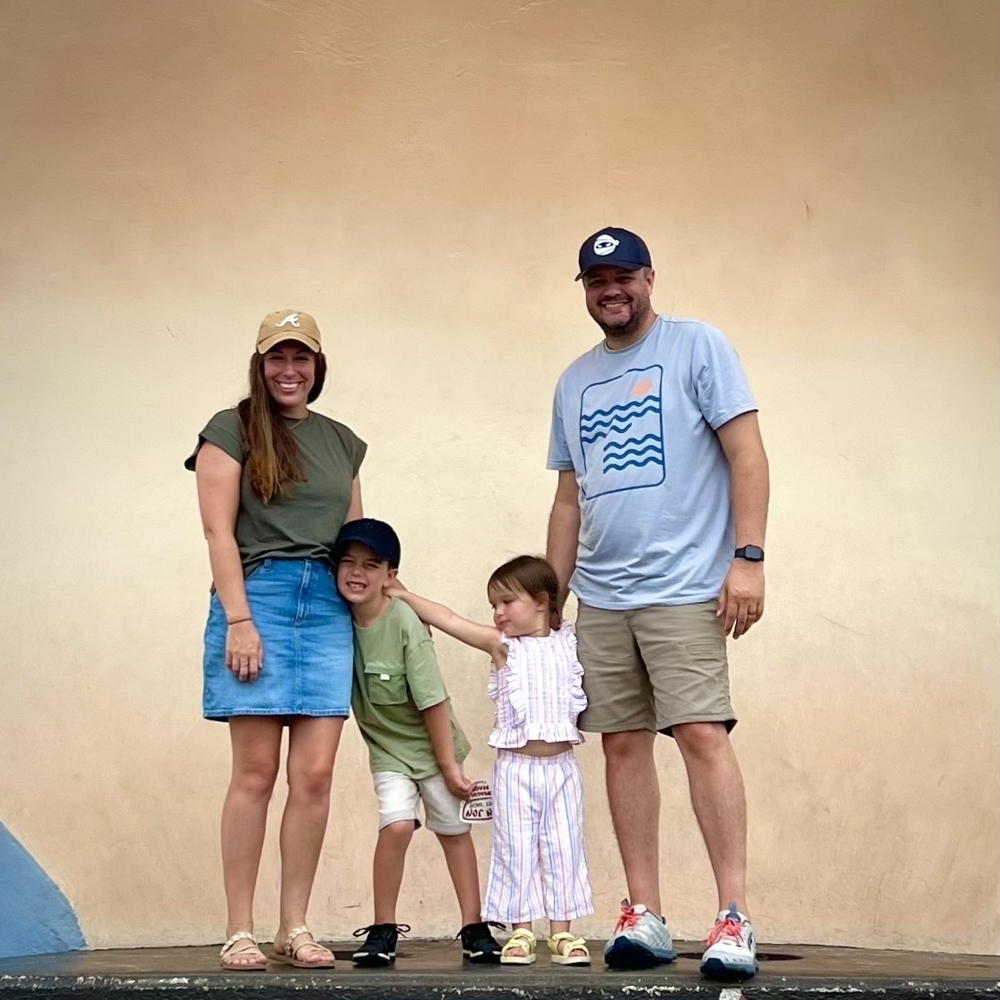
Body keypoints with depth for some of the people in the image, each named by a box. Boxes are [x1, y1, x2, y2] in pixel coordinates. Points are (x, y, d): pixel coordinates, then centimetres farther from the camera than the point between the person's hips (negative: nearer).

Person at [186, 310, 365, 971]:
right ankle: (240, 932, 0)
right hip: (258, 597, -4)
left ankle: (296, 928, 5)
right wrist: (239, 618, -11)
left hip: (330, 607, 4)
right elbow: (219, 531, -3)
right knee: (256, 772, -5)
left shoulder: (342, 442, 18)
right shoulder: (231, 431, 4)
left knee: (315, 775, -2)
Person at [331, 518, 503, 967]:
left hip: (432, 744, -2)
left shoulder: (405, 625, -25)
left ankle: (474, 928, 19)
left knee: (454, 829, 8)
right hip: (387, 748, 2)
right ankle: (383, 929, -5)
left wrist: (450, 765, -17)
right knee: (396, 824, -16)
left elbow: (433, 702, -21)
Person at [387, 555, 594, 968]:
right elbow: (450, 620, 1)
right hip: (515, 766, -1)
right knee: (516, 848, 2)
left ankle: (562, 933, 11)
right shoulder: (502, 645, 2)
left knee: (563, 848, 4)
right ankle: (521, 931, 10)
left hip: (561, 765, 1)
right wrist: (404, 596, 1)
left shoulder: (568, 642, 5)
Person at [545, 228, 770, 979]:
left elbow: (746, 453, -5)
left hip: (685, 587, -6)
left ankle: (735, 918, -9)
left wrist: (748, 557, -15)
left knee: (702, 734, -12)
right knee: (623, 743, 4)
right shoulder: (575, 382, 17)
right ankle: (645, 917, 10)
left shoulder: (698, 348, 1)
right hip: (599, 599, 6)